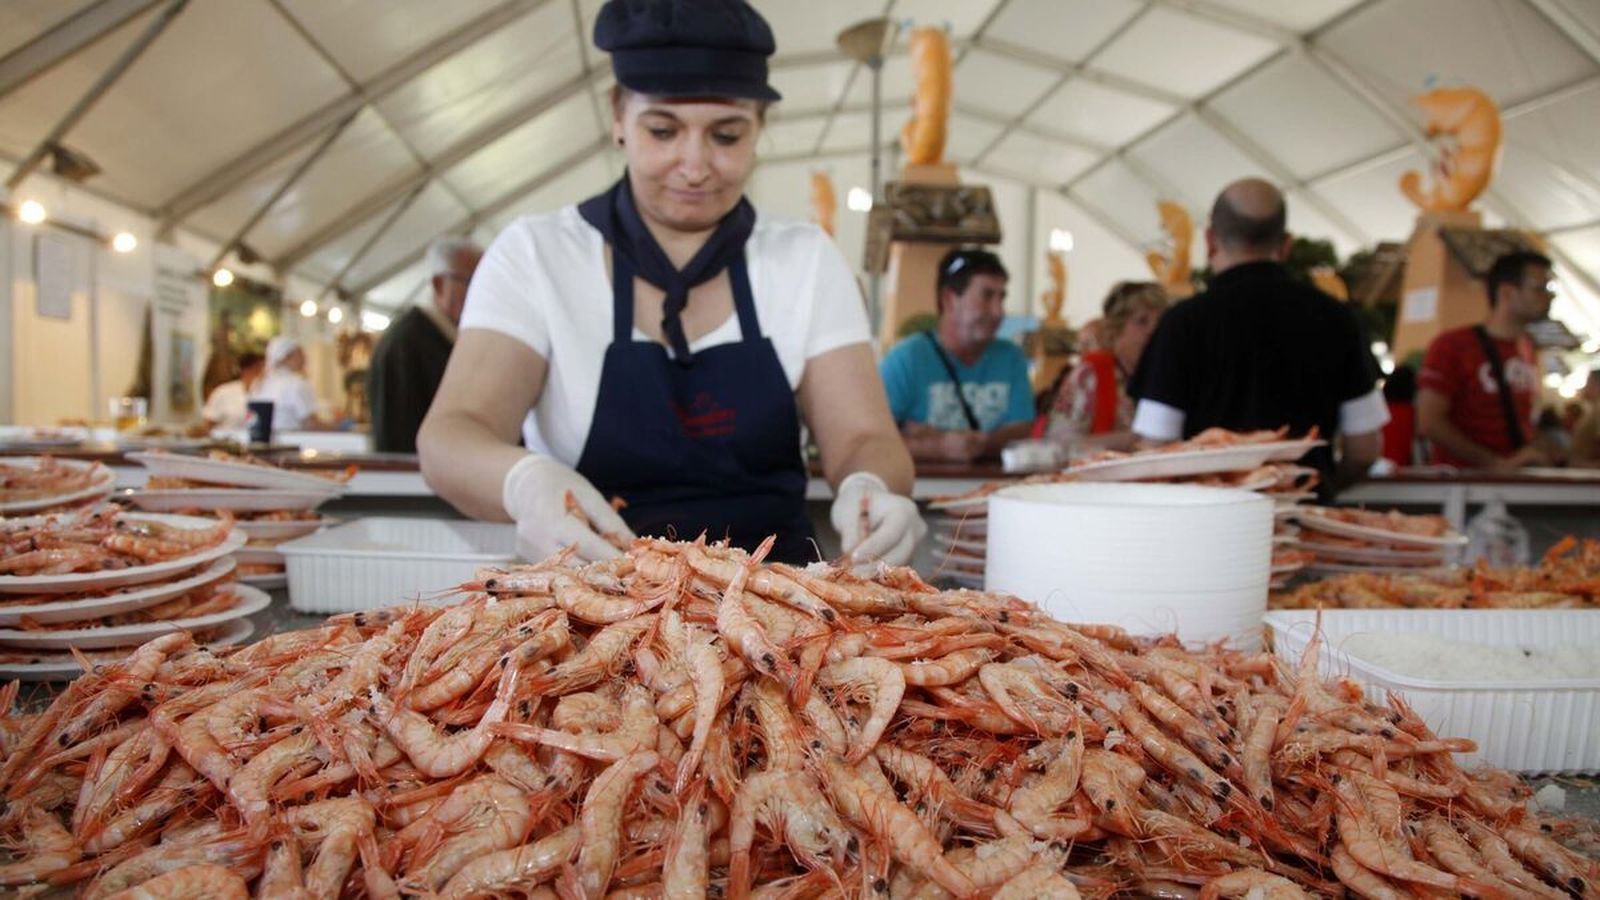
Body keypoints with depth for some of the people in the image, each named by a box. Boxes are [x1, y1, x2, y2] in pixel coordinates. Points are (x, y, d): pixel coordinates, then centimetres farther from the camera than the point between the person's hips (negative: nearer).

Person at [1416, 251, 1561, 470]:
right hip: (1464, 478, -6)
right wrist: (1499, 464, -19)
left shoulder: (1527, 346, 13)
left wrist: (1539, 448, 5)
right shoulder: (1451, 346, -7)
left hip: (1519, 477, 7)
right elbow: (1429, 423, -15)